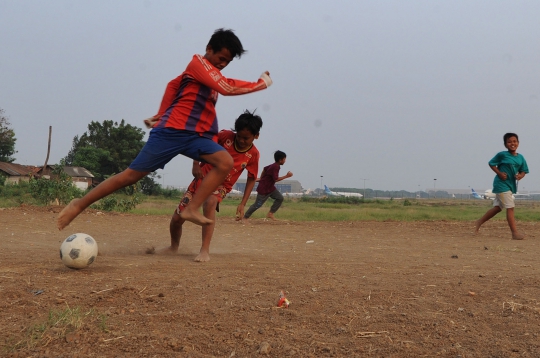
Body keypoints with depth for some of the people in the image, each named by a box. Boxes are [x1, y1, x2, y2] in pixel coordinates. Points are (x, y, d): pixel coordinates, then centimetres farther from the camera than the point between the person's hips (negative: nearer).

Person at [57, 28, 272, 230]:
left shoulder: (212, 74, 19)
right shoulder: (198, 62, -5)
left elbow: (174, 84, 30)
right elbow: (227, 88, -18)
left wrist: (162, 115, 25)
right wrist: (261, 83, -10)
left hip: (196, 136, 7)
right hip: (172, 131, -7)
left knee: (225, 162, -19)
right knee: (131, 175, -4)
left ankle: (192, 209, -21)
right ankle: (80, 204, 10)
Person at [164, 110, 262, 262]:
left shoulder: (253, 154, -9)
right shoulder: (225, 136, -12)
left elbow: (251, 179, 1)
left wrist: (242, 204, -5)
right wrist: (195, 164, -13)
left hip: (221, 185, -1)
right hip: (203, 178, 2)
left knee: (210, 202, -39)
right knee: (177, 218, -1)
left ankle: (205, 250, -35)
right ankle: (174, 247, 31)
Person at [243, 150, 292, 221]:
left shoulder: (273, 165, 5)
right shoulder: (275, 167, -24)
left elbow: (265, 169, 19)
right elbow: (276, 179, -30)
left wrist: (261, 179, 25)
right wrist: (286, 176, -25)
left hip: (270, 187, 9)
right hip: (264, 190, -9)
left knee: (280, 198, 0)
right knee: (257, 205, 0)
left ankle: (270, 213, 5)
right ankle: (245, 217, 13)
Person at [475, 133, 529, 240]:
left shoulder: (520, 158, 6)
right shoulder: (502, 155, -9)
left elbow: (523, 170, 13)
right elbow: (491, 164, -1)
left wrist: (520, 175, -10)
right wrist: (499, 173, -14)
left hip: (511, 185, 7)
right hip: (502, 184, -7)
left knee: (498, 207, 14)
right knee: (510, 207, -11)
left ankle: (480, 221, 30)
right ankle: (514, 233, -9)